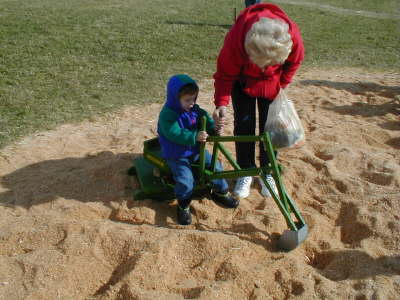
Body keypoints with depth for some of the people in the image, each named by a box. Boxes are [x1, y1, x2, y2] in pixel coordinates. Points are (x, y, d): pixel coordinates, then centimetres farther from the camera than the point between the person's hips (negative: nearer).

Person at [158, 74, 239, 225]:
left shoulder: (194, 109, 1)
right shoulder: (167, 114, -22)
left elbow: (205, 118, 4)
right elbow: (175, 134, -32)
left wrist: (214, 127, -19)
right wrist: (195, 136, -42)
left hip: (196, 149, 7)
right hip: (176, 155, -7)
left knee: (215, 165, 4)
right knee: (185, 179, -23)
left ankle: (221, 192, 28)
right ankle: (183, 206, 3)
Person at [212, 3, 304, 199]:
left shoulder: (292, 36, -36)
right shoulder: (235, 39, -41)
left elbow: (294, 62, -10)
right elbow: (224, 74, -25)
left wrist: (281, 85, -8)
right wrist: (221, 103, -36)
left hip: (272, 82, 1)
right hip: (243, 80, -1)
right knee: (244, 125, -2)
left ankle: (268, 172, 18)